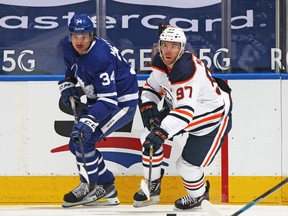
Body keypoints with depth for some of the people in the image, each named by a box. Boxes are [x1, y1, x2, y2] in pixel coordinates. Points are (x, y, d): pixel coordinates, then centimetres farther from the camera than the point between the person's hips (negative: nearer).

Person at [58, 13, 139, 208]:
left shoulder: (100, 57, -32)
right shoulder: (69, 47, -7)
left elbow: (109, 99, -36)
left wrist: (89, 121, -46)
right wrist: (67, 86, 3)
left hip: (122, 102, -10)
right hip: (98, 98, 10)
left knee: (81, 139, -18)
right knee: (78, 142, 7)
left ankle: (89, 188, -1)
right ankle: (106, 187, 18)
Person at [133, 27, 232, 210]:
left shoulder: (187, 71, -37)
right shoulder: (161, 62, -10)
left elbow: (185, 111, -45)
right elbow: (151, 87, 6)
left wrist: (161, 132, -52)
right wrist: (148, 108, -13)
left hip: (214, 120, -8)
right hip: (180, 107, 9)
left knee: (187, 164, -8)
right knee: (150, 136, -2)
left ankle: (198, 194, 24)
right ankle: (152, 187, 12)